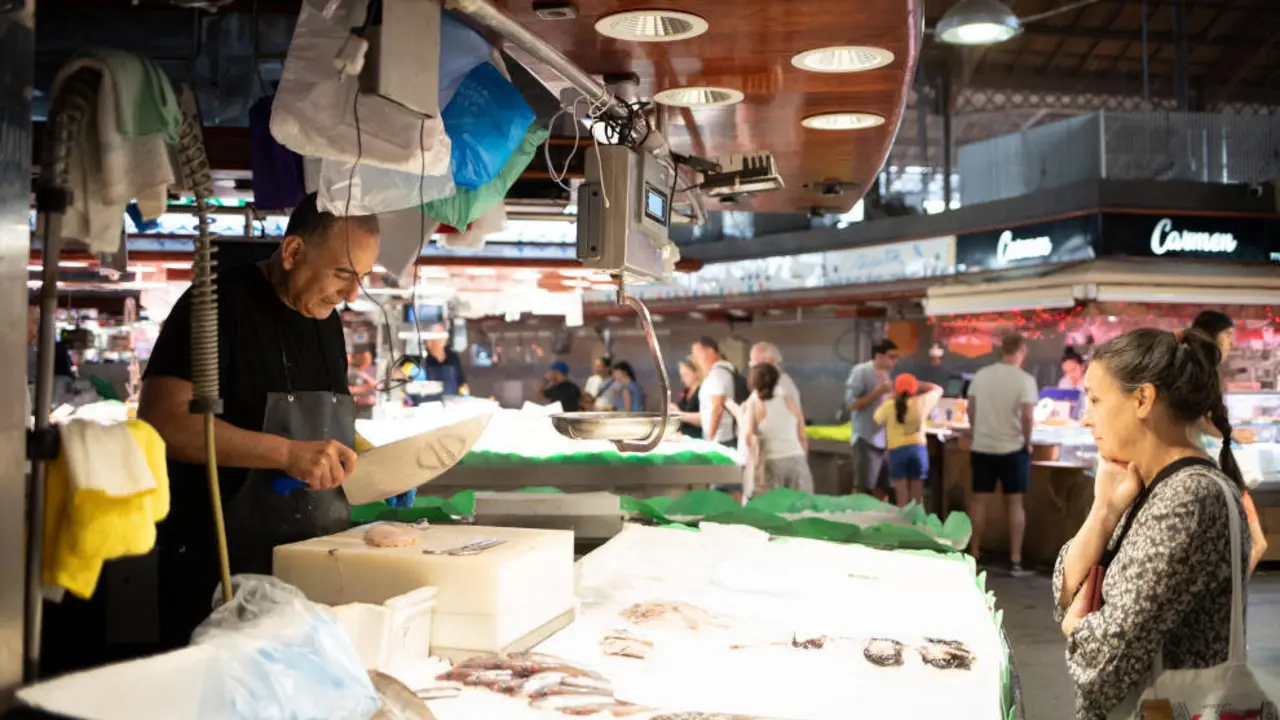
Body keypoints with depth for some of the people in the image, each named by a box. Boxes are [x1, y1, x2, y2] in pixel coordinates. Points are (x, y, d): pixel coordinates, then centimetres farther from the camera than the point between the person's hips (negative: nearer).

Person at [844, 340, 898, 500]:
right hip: (867, 438, -7)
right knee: (862, 488, -6)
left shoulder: (884, 374, 13)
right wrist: (878, 392, -16)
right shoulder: (861, 371, -9)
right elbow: (851, 403, -14)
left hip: (884, 438, 8)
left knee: (882, 488, 10)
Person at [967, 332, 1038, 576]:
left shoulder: (981, 375, 1)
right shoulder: (1025, 379, -12)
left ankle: (973, 555, 15)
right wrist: (1027, 442, -3)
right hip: (1012, 448, -3)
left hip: (982, 447, 3)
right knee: (1014, 503, 5)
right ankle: (1015, 561, 5)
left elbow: (971, 410, 6)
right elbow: (1027, 416, -18)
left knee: (979, 501, 10)